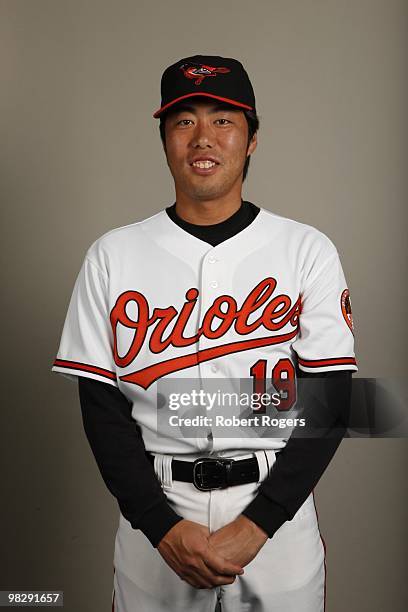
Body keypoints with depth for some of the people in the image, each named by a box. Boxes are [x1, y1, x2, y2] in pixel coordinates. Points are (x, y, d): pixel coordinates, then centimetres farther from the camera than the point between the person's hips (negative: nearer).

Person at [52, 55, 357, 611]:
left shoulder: (308, 251, -4)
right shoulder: (113, 255, -1)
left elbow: (330, 403, -6)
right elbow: (101, 405, -3)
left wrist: (252, 528, -13)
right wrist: (163, 526, -11)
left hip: (276, 507, 0)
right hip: (154, 507, 1)